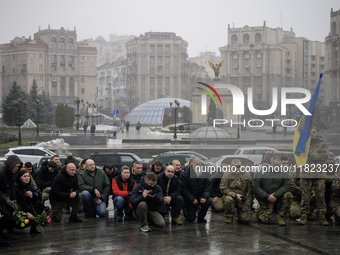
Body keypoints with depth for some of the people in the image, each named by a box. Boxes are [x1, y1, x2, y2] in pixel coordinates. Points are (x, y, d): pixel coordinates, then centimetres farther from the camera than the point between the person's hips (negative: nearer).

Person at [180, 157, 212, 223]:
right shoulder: (185, 174, -14)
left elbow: (208, 186, -2)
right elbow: (183, 188, -17)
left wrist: (204, 197, -19)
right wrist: (192, 199, -22)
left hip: (200, 197, 3)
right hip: (189, 200, -3)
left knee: (208, 201, -28)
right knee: (191, 219, -8)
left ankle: (200, 217, -3)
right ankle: (185, 210, 29)